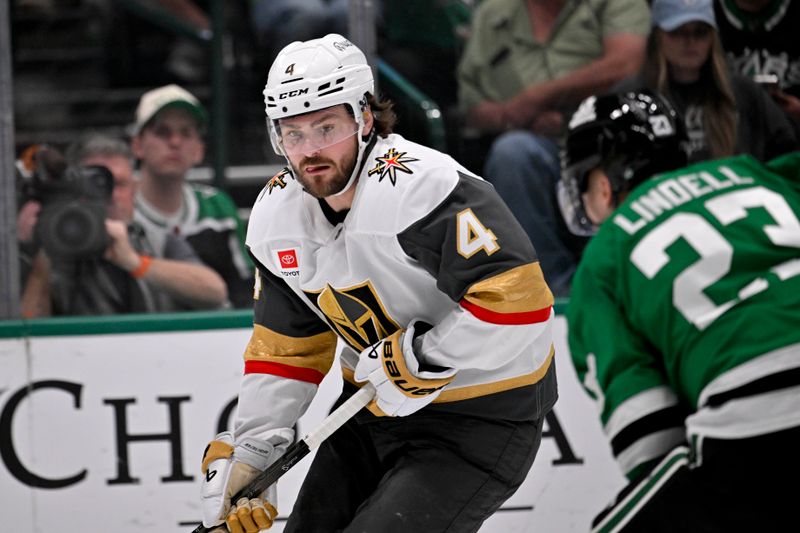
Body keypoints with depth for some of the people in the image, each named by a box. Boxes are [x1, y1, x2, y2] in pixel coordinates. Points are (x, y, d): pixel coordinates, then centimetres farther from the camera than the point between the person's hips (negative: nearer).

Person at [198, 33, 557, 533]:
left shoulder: (424, 187, -28)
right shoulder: (277, 216, -1)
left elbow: (517, 301, -33)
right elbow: (285, 347, 8)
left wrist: (418, 359, -28)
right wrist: (248, 454, 0)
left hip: (482, 417, -8)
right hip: (375, 404, 8)